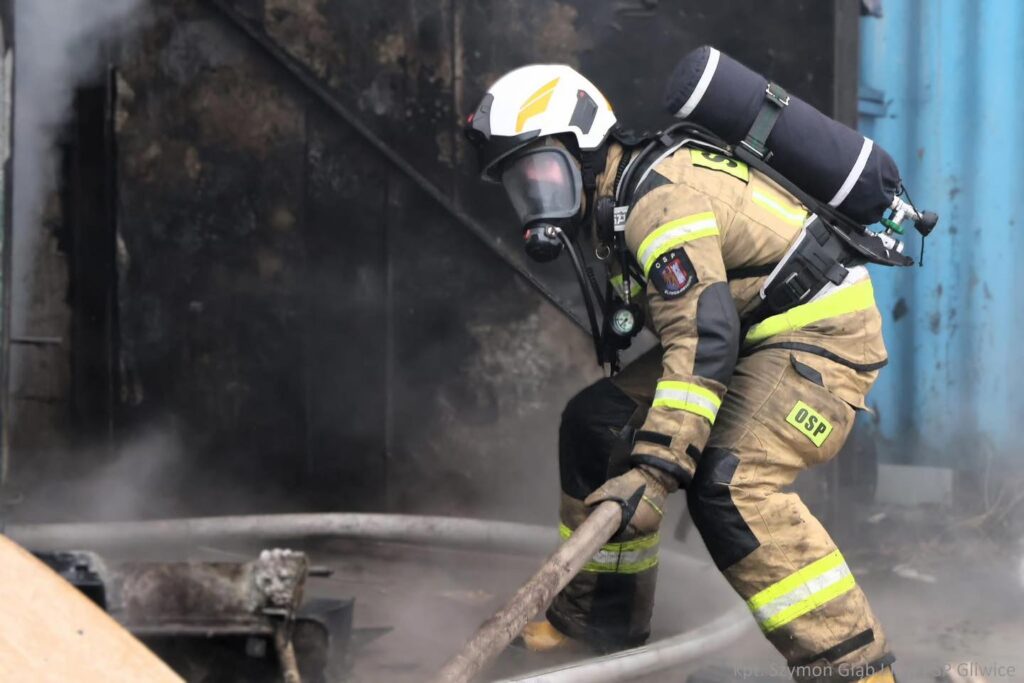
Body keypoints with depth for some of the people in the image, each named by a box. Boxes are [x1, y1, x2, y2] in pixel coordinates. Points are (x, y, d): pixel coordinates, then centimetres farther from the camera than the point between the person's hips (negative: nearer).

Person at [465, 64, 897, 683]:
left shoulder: (662, 198, -23)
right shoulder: (616, 198, 9)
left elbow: (703, 338, -33)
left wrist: (655, 468, -38)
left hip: (822, 333, -10)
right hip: (752, 332, 10)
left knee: (729, 486, -28)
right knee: (599, 423, 8)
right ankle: (600, 620, 19)